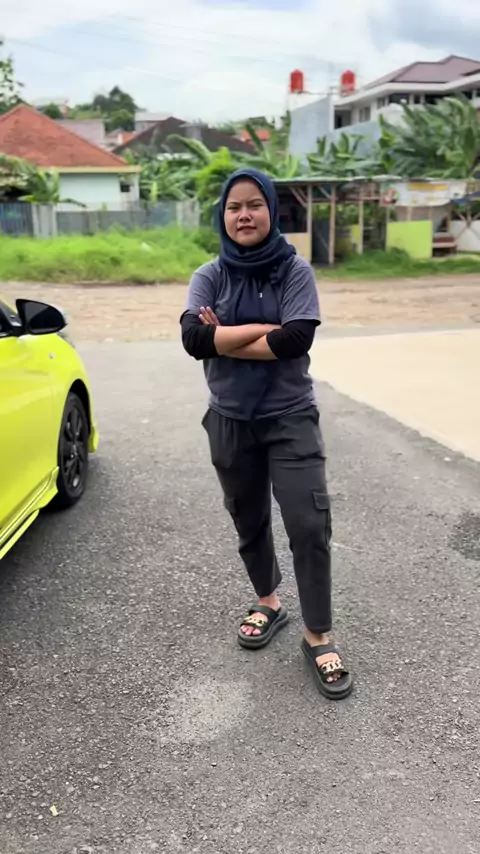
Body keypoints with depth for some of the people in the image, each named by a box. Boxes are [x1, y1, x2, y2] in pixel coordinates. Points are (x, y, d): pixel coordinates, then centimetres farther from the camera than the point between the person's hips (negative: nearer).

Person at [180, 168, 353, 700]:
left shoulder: (296, 271, -5)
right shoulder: (209, 277, 0)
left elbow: (298, 341, -20)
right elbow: (193, 340, -17)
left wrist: (224, 336, -15)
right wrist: (265, 329, -20)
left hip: (290, 419, -2)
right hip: (230, 422, 3)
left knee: (309, 525, -8)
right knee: (249, 522, 16)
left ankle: (318, 637, 8)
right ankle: (268, 603, 39)